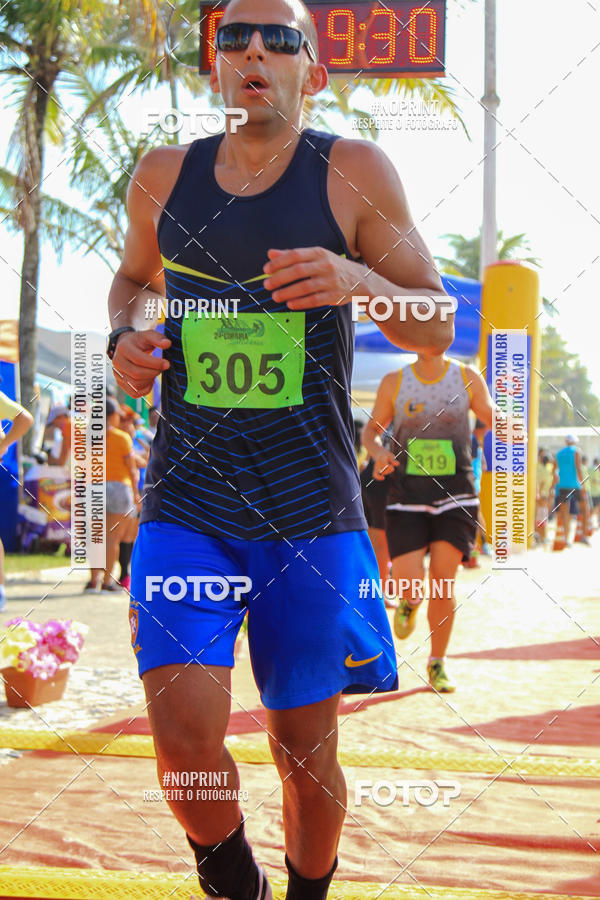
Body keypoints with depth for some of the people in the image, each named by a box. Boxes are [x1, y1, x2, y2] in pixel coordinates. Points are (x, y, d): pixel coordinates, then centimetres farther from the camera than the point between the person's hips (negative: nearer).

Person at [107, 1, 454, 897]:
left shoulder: (353, 172, -2)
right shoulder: (164, 176, 6)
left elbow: (438, 327, 0)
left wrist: (360, 282, -20)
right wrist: (126, 335, 4)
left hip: (310, 511, -1)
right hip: (186, 503, 1)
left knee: (305, 748, 7)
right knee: (186, 738, -13)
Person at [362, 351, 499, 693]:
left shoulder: (468, 377, 2)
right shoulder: (394, 383, 2)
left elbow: (494, 420, 4)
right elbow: (372, 430, 10)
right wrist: (379, 452, -13)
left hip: (455, 498, 0)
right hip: (407, 497, 0)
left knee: (443, 583, -5)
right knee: (408, 584, -10)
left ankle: (438, 664, 14)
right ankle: (410, 602, 30)